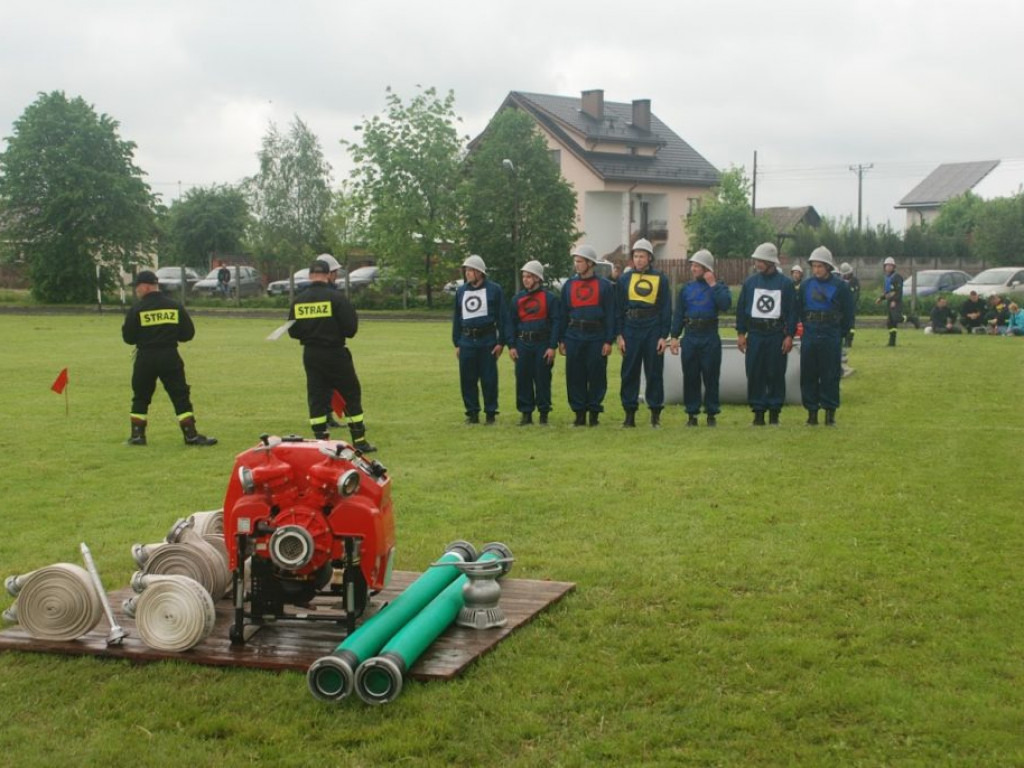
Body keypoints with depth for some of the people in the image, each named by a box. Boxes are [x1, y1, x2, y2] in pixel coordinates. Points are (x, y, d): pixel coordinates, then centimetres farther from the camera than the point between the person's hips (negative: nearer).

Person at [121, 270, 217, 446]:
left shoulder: (136, 309, -6)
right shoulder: (175, 306, 1)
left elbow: (128, 337, -4)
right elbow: (188, 333, 3)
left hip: (145, 359, -1)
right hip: (170, 357, 1)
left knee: (140, 397, 14)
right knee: (180, 396, 4)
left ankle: (137, 435, 15)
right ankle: (191, 435, -1)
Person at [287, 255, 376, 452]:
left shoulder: (298, 300, 1)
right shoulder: (336, 297, -14)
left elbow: (293, 331, 5)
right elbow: (351, 328, -15)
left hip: (310, 355, 4)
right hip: (335, 353, -4)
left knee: (316, 398, 10)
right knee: (351, 395, 7)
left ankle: (321, 441, 9)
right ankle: (360, 441, 10)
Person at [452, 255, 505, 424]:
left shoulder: (494, 289, 0)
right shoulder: (461, 291, 12)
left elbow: (502, 317, 0)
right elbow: (456, 318, 16)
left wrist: (501, 342, -5)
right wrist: (456, 343, 12)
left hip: (487, 340, -4)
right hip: (467, 341, 4)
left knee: (489, 379, -1)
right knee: (467, 379, 4)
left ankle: (491, 413, 9)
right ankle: (472, 413, 13)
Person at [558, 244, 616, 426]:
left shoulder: (605, 286, 1)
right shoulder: (568, 285, 11)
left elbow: (610, 315, -1)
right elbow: (563, 314, 14)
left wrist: (609, 341, -7)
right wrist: (561, 340, 9)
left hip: (596, 337, -3)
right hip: (574, 336, 3)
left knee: (597, 376, 0)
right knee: (575, 377, 3)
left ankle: (594, 414, 9)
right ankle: (579, 414, 11)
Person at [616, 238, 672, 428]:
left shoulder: (661, 279, 4)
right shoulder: (624, 279, 8)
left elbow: (666, 309, 3)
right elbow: (618, 309, 8)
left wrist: (664, 336, -3)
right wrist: (620, 335, 1)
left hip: (653, 330, -1)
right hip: (631, 330, 1)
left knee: (655, 373, 3)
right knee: (629, 373, 2)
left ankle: (655, 413, 12)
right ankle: (629, 414, 10)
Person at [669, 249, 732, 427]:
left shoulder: (719, 287, 3)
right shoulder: (686, 288, 10)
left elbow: (725, 304, -18)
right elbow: (678, 314, 10)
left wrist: (713, 285, -15)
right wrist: (674, 337, 3)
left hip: (710, 337, -2)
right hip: (690, 337, 2)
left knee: (711, 377, 1)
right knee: (690, 376, 4)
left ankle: (712, 413, 10)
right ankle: (691, 413, 12)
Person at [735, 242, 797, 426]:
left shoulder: (786, 283, 0)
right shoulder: (750, 282, 6)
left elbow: (792, 311, 0)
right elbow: (741, 309, 9)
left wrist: (789, 336, -6)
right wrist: (741, 333, 3)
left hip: (777, 335, -2)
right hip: (755, 334, 2)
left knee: (776, 375, 1)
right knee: (754, 374, 2)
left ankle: (774, 412, 10)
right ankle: (758, 411, 9)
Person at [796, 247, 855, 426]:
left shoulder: (840, 286, -3)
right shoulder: (805, 285, 6)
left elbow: (848, 314, 1)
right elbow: (799, 310, 13)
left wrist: (840, 334, 1)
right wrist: (807, 327, 8)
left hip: (831, 337, -3)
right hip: (809, 336, 3)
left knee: (830, 376, 0)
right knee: (808, 375, 4)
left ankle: (830, 413, 7)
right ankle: (811, 412, 12)